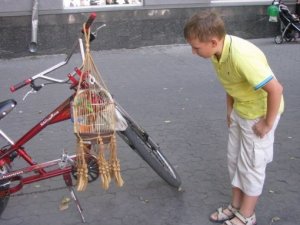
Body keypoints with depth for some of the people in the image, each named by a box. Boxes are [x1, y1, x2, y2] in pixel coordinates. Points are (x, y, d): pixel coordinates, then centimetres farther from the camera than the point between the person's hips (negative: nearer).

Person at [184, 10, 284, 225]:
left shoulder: (242, 56, -36)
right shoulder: (218, 51, -9)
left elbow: (276, 89, -32)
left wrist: (268, 123, -21)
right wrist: (230, 110, 12)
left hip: (259, 114, -8)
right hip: (240, 111, 8)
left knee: (251, 165, 5)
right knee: (234, 159, 17)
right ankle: (236, 206, 35)